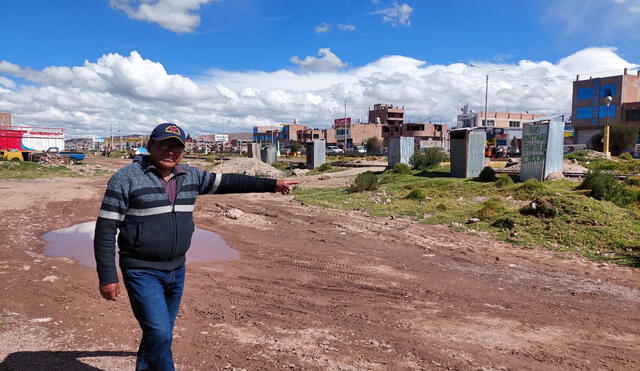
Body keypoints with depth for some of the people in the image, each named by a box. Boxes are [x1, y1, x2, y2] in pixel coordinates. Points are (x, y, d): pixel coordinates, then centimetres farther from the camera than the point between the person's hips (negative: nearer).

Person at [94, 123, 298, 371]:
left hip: (176, 271, 6)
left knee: (159, 334, 17)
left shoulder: (190, 176, 5)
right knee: (159, 334, -10)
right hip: (141, 272, -5)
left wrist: (272, 184, 4)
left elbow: (229, 182, 8)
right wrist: (107, 277, -13)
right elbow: (105, 229, -11)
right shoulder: (126, 178, -11)